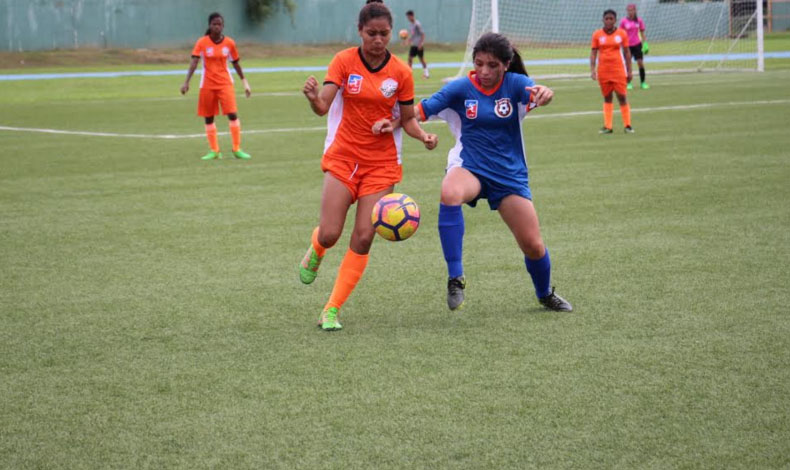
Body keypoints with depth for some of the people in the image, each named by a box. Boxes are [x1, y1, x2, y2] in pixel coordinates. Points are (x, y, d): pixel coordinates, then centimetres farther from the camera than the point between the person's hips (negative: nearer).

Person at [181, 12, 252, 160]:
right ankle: (214, 151, 18)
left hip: (225, 83, 0)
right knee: (208, 118, 6)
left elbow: (236, 63, 10)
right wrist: (186, 82, -25)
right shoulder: (202, 43, -6)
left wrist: (244, 82, 13)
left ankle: (237, 149, -4)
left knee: (232, 114, -13)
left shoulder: (229, 43, -1)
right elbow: (194, 62, -14)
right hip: (207, 85, 0)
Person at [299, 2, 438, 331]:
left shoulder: (401, 72, -2)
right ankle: (315, 249, 31)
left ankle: (332, 310, 2)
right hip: (342, 158, -1)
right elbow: (323, 106, -15)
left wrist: (423, 136, -16)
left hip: (381, 164, 1)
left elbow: (408, 119, 5)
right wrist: (313, 99, -38)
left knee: (363, 239, -8)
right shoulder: (344, 61, -5)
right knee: (329, 235, -9)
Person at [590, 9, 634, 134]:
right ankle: (607, 126, 10)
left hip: (618, 70, -1)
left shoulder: (622, 34, 2)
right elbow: (593, 53, 3)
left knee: (622, 97, -4)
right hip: (603, 71, 1)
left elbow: (627, 53, 6)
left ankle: (627, 125, 5)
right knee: (607, 98, 6)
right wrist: (592, 69, -7)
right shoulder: (597, 35, 2)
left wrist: (629, 71, 4)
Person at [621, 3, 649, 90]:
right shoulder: (623, 21, -3)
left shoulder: (639, 20, 1)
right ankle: (628, 83, 11)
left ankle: (642, 82, 5)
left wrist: (645, 43, 1)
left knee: (640, 63, -5)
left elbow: (642, 33, 9)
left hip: (637, 44, 1)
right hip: (627, 46, -1)